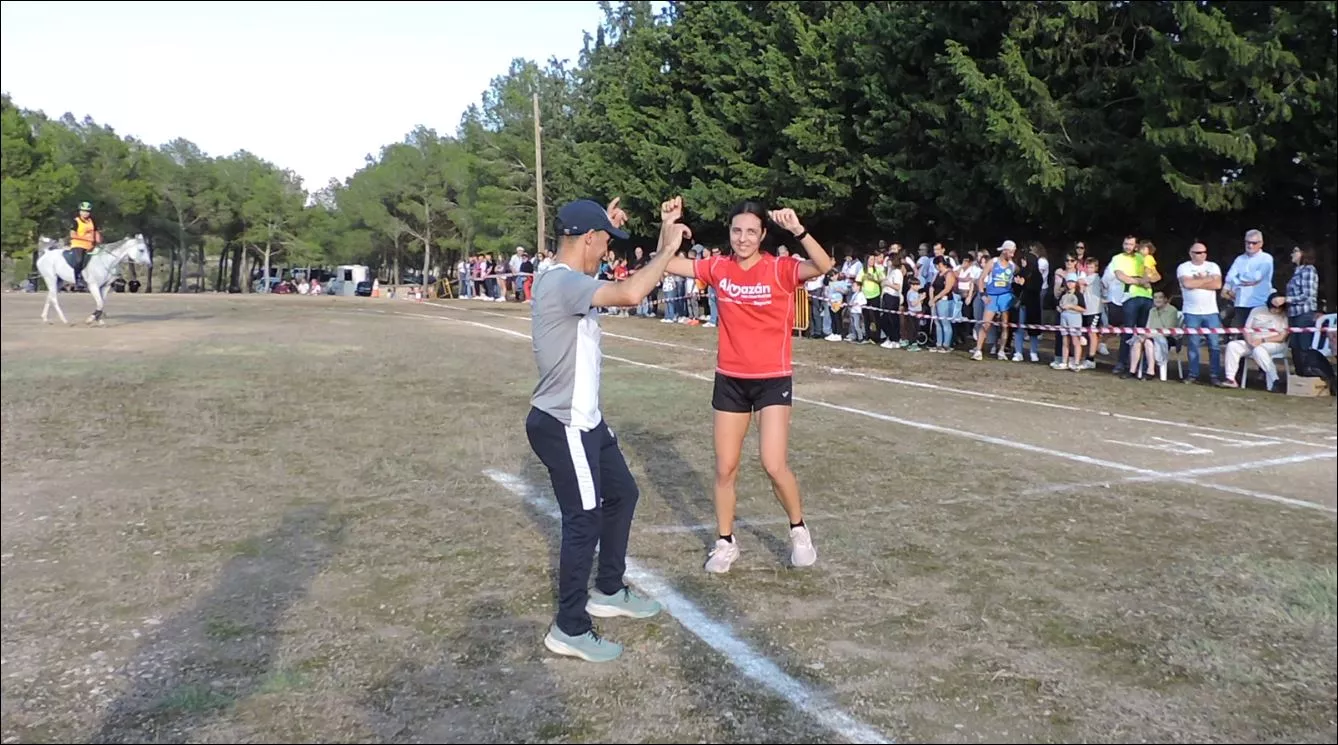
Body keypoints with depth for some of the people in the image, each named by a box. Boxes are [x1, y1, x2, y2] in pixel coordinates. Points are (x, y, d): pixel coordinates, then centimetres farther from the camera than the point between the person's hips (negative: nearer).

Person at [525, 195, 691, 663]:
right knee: (584, 521, -3)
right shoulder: (562, 282, -23)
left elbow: (619, 290, 28)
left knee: (622, 494, 21)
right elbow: (630, 294, -38)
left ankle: (608, 592, 36)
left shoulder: (566, 280, 8)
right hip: (563, 427, -11)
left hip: (584, 421, 11)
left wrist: (634, 233, 18)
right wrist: (669, 247, -24)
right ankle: (570, 629, 11)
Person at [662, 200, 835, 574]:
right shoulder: (718, 267, -1)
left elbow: (824, 266, -29)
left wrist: (797, 229, -39)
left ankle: (799, 531, 17)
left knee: (775, 465, -10)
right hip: (730, 380, 4)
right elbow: (667, 264, 3)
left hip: (773, 379, -3)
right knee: (725, 468, 8)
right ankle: (725, 543, 26)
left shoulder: (780, 269, -11)